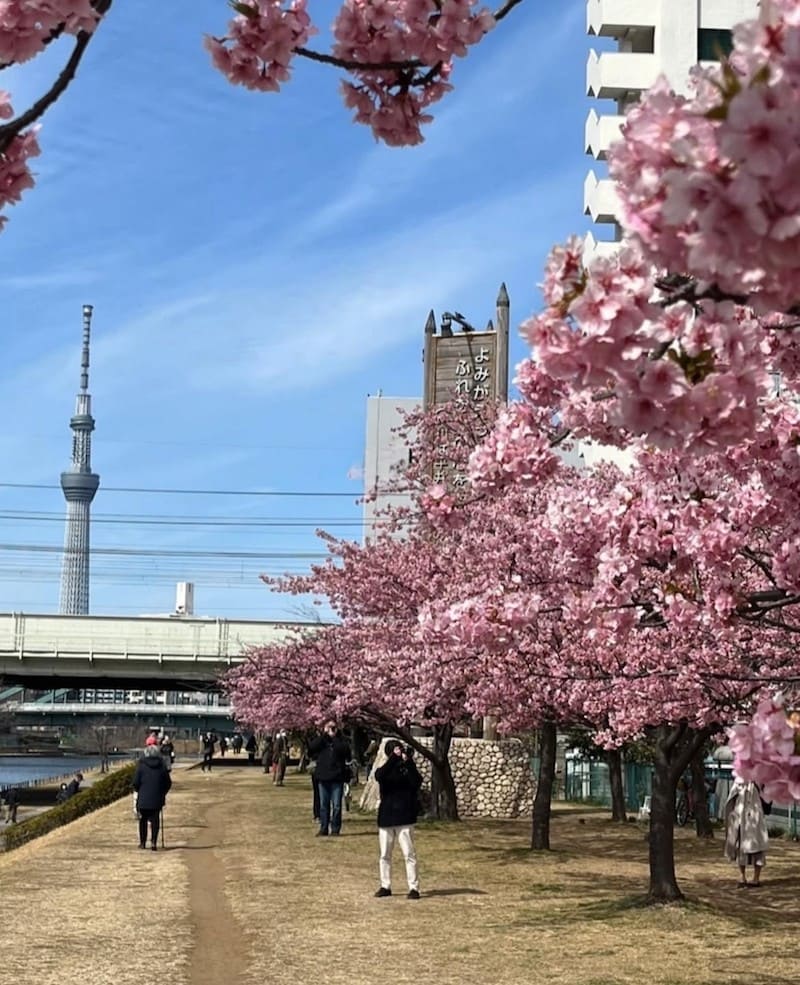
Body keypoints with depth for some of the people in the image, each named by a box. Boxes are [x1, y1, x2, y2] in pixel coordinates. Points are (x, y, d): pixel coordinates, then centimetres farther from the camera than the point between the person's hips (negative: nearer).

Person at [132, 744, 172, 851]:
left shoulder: (141, 765, -7)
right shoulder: (162, 764, -1)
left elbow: (135, 782, -6)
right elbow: (168, 782, 3)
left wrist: (138, 791, 13)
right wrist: (163, 793, 16)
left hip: (143, 798, -1)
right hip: (157, 798, 1)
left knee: (143, 820, 13)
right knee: (155, 820, 6)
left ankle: (143, 842, 18)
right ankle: (154, 842, -6)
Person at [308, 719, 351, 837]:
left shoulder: (340, 740, 4)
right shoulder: (321, 740, 9)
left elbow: (345, 750, -16)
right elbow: (312, 747, -10)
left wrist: (334, 737, -11)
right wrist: (324, 734, -11)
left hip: (337, 777, -2)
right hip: (323, 777, 2)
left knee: (336, 805, -1)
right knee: (323, 805, 8)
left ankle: (335, 829, 6)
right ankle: (323, 829, 14)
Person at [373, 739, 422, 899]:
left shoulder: (407, 769, 2)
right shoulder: (384, 770, 5)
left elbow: (417, 782, -18)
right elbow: (379, 776, -20)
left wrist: (408, 761, -24)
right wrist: (394, 758, -28)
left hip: (404, 818, -2)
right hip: (385, 818, 2)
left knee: (409, 854, -4)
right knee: (385, 855, 9)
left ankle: (413, 887, -3)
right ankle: (385, 886, 19)